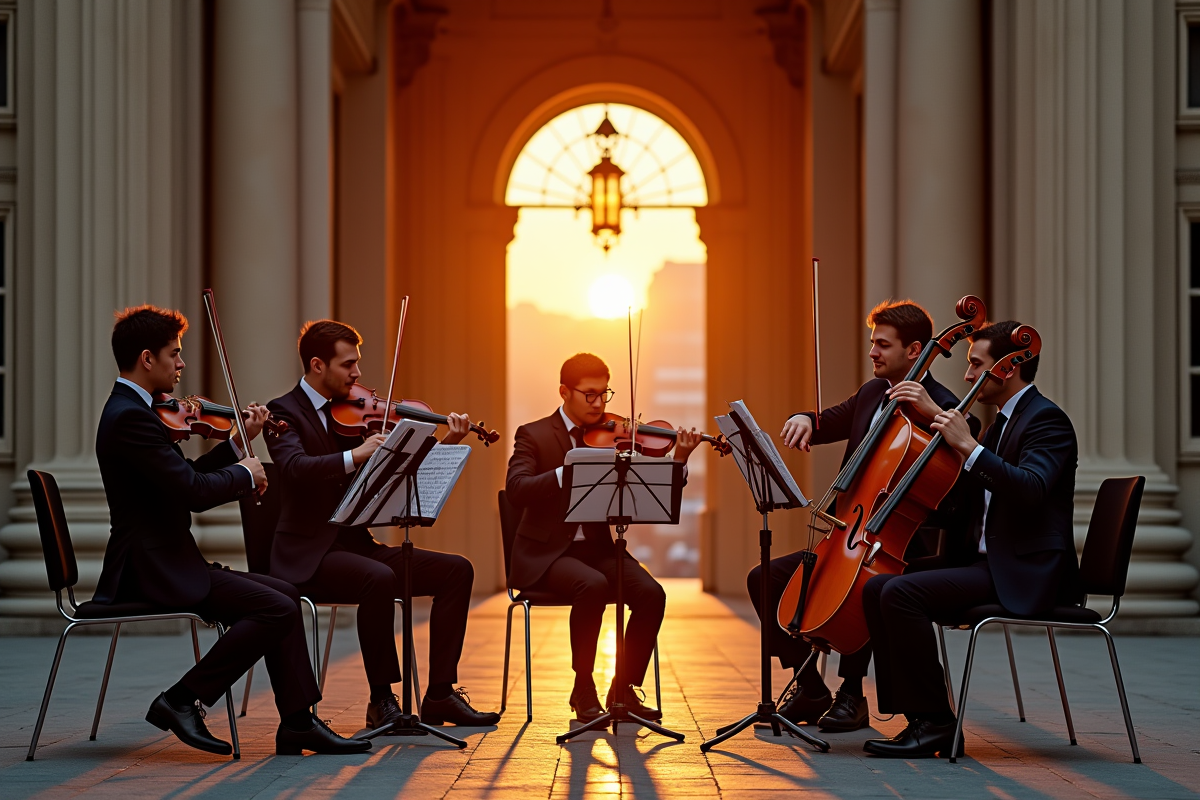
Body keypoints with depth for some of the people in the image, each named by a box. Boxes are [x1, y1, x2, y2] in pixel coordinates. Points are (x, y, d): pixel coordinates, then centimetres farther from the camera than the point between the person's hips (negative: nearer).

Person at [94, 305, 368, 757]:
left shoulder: (132, 410, 16)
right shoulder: (131, 417, -18)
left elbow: (184, 478, 21)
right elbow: (194, 491, -24)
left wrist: (238, 444, 14)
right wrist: (245, 474, -5)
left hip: (165, 563, 11)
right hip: (153, 571, -11)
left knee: (285, 596, 9)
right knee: (277, 609, -18)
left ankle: (297, 722, 5)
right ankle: (183, 700, -11)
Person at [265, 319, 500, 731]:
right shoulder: (284, 412, -6)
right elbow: (295, 468, -27)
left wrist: (445, 446, -1)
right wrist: (356, 455, -36)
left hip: (357, 544, 8)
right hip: (309, 555, -7)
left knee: (457, 569, -7)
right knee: (380, 578, -36)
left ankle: (439, 695, -6)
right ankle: (382, 700, -22)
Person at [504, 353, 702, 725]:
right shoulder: (534, 436, -1)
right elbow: (516, 490, -20)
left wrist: (678, 461, -14)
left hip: (597, 547, 4)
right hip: (546, 553, -4)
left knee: (651, 594, -23)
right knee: (593, 586, -35)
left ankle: (624, 689, -6)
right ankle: (583, 689, -17)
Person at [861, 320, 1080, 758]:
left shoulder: (1046, 420, -9)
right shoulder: (1002, 422, 21)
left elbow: (1030, 490, -27)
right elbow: (970, 496, 29)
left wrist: (968, 446, -27)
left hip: (1023, 575, -10)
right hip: (989, 563, 10)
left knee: (901, 592, -25)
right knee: (876, 588, -2)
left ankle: (935, 721, -17)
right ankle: (915, 712, -4)